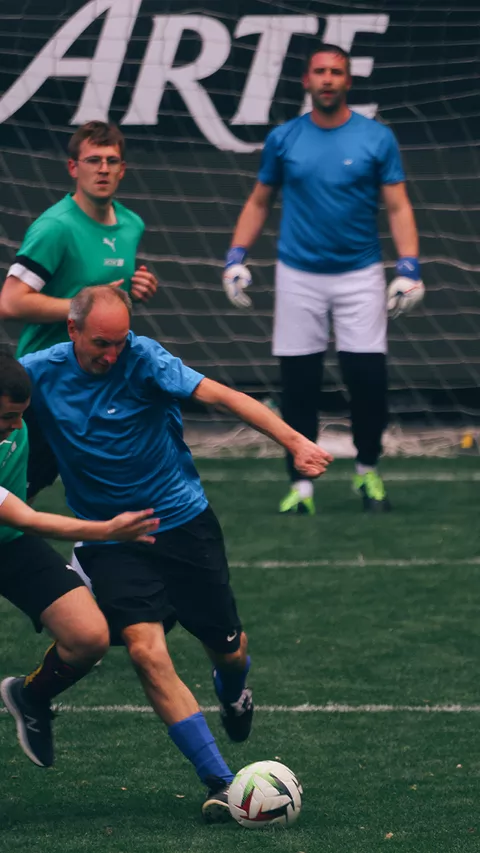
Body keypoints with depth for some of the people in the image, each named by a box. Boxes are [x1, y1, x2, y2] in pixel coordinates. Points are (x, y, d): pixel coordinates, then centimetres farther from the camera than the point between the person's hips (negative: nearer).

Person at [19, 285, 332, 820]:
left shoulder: (142, 360, -15)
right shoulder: (39, 374, -7)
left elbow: (219, 395, -25)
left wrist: (293, 441, -35)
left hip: (182, 521, 0)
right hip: (108, 536, 1)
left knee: (228, 649, 8)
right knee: (145, 650, -20)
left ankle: (232, 693, 49)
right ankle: (219, 782, -16)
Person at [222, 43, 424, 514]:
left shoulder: (376, 139, -1)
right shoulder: (283, 139, 4)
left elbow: (397, 207, -2)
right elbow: (258, 202, 12)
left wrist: (409, 269, -12)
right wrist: (236, 258, 2)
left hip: (359, 275, -1)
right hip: (298, 276, 1)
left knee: (368, 378, -5)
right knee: (298, 383, 0)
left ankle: (368, 471, 17)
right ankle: (301, 485, 8)